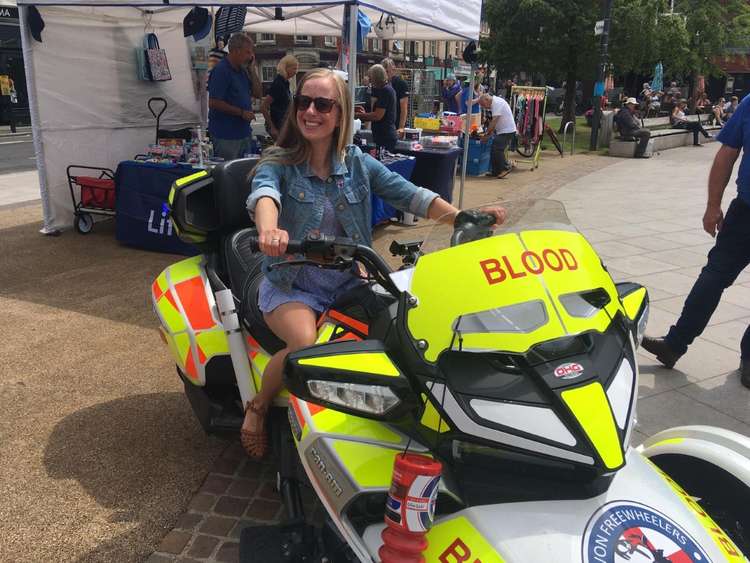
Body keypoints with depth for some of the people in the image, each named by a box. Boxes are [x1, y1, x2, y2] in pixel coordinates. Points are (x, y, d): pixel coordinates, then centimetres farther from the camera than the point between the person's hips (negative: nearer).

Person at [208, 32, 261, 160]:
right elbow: (213, 103, -19)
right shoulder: (220, 70, -14)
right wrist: (241, 112, -17)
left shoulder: (242, 70, 12)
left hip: (243, 133, 9)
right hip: (226, 136, -9)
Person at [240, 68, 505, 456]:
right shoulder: (277, 164, -6)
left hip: (346, 285, 4)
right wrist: (269, 229, -53)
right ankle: (257, 408, -1)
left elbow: (407, 193, -4)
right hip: (291, 287, -3)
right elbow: (264, 194, -28)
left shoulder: (357, 163, 4)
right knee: (305, 343, -31)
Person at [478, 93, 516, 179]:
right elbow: (494, 122, 18)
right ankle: (496, 171, 13)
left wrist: (487, 134, -18)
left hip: (507, 131, -10)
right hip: (502, 131, 10)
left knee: (497, 149, -14)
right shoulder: (494, 103, 15)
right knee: (494, 150, 9)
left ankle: (506, 167, -1)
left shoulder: (497, 103, -17)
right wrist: (489, 134, 10)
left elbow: (494, 121, -22)